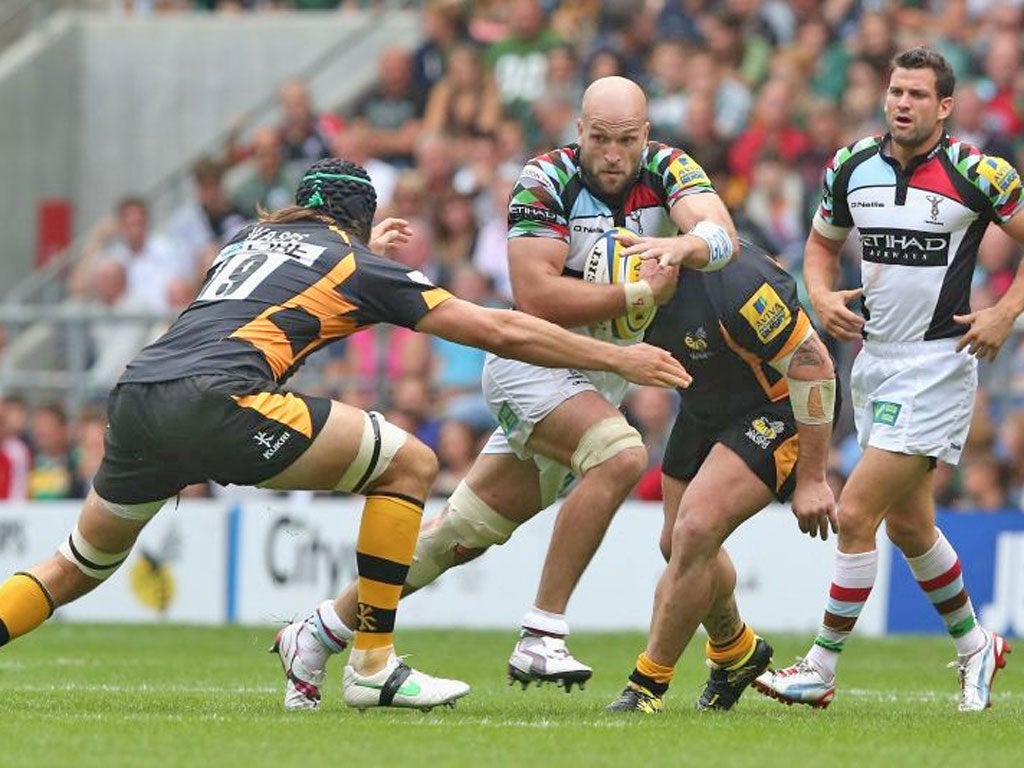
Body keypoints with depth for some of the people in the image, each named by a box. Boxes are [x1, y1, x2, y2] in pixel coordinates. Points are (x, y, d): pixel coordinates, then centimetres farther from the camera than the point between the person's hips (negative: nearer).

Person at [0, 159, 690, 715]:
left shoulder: (251, 239, 31)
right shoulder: (357, 266, 15)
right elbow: (502, 331, 15)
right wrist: (618, 358, 22)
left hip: (136, 395, 7)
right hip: (215, 400, -7)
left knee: (79, 567, 26)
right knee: (410, 463, 7)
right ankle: (372, 666, 7)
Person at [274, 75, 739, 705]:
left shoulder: (668, 169, -6)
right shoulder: (546, 181, -18)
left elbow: (721, 233, -24)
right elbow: (537, 297, -26)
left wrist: (686, 245, -46)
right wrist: (640, 292, -30)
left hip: (602, 378, 5)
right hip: (534, 362, -5)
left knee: (467, 532, 7)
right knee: (621, 454, -31)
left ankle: (325, 629, 20)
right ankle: (541, 637, -29)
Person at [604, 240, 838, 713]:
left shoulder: (732, 281, -36)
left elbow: (813, 364, -28)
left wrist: (812, 479, -24)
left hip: (776, 409, -8)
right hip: (704, 410, 8)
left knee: (695, 531, -21)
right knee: (679, 545, 12)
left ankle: (649, 683, -9)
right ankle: (733, 652, 41)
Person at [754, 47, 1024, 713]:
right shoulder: (852, 167, 3)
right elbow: (823, 241, 19)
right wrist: (821, 295, -1)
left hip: (938, 363, -6)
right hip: (873, 357, 7)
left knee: (856, 515, -12)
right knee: (907, 525, 16)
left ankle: (821, 670, -3)